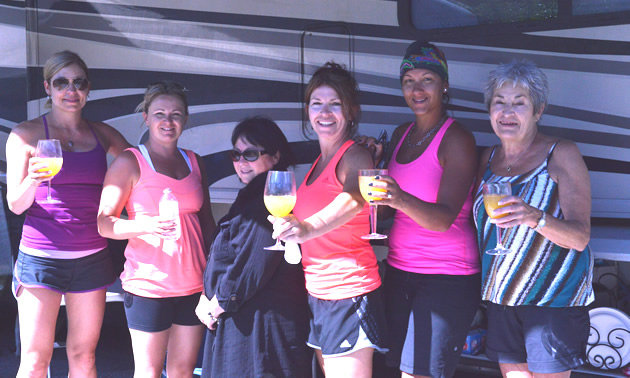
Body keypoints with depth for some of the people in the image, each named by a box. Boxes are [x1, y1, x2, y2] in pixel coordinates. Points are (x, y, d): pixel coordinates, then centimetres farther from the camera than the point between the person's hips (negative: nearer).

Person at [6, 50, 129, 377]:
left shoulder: (101, 134, 9)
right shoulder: (26, 134, 0)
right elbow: (15, 204, -2)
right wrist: (32, 181, -23)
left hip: (91, 258, 3)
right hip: (41, 257, -3)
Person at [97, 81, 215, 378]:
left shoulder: (194, 162, 11)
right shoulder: (130, 162, -4)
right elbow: (104, 223, -9)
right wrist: (146, 225, -27)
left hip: (194, 284, 5)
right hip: (148, 285, -4)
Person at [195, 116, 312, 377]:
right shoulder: (252, 195, 17)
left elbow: (256, 260, -22)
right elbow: (226, 253, 17)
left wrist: (219, 303, -11)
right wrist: (208, 297, 6)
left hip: (259, 320, -10)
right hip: (240, 316, 10)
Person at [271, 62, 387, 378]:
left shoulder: (355, 156, -14)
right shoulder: (319, 162, 13)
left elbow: (354, 199, -36)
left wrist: (309, 228, -53)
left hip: (349, 293, -8)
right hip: (318, 293, 8)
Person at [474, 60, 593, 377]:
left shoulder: (561, 154, -10)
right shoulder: (489, 158, 6)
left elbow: (580, 237, -18)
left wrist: (536, 218, -36)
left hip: (554, 299, -5)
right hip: (500, 297, 5)